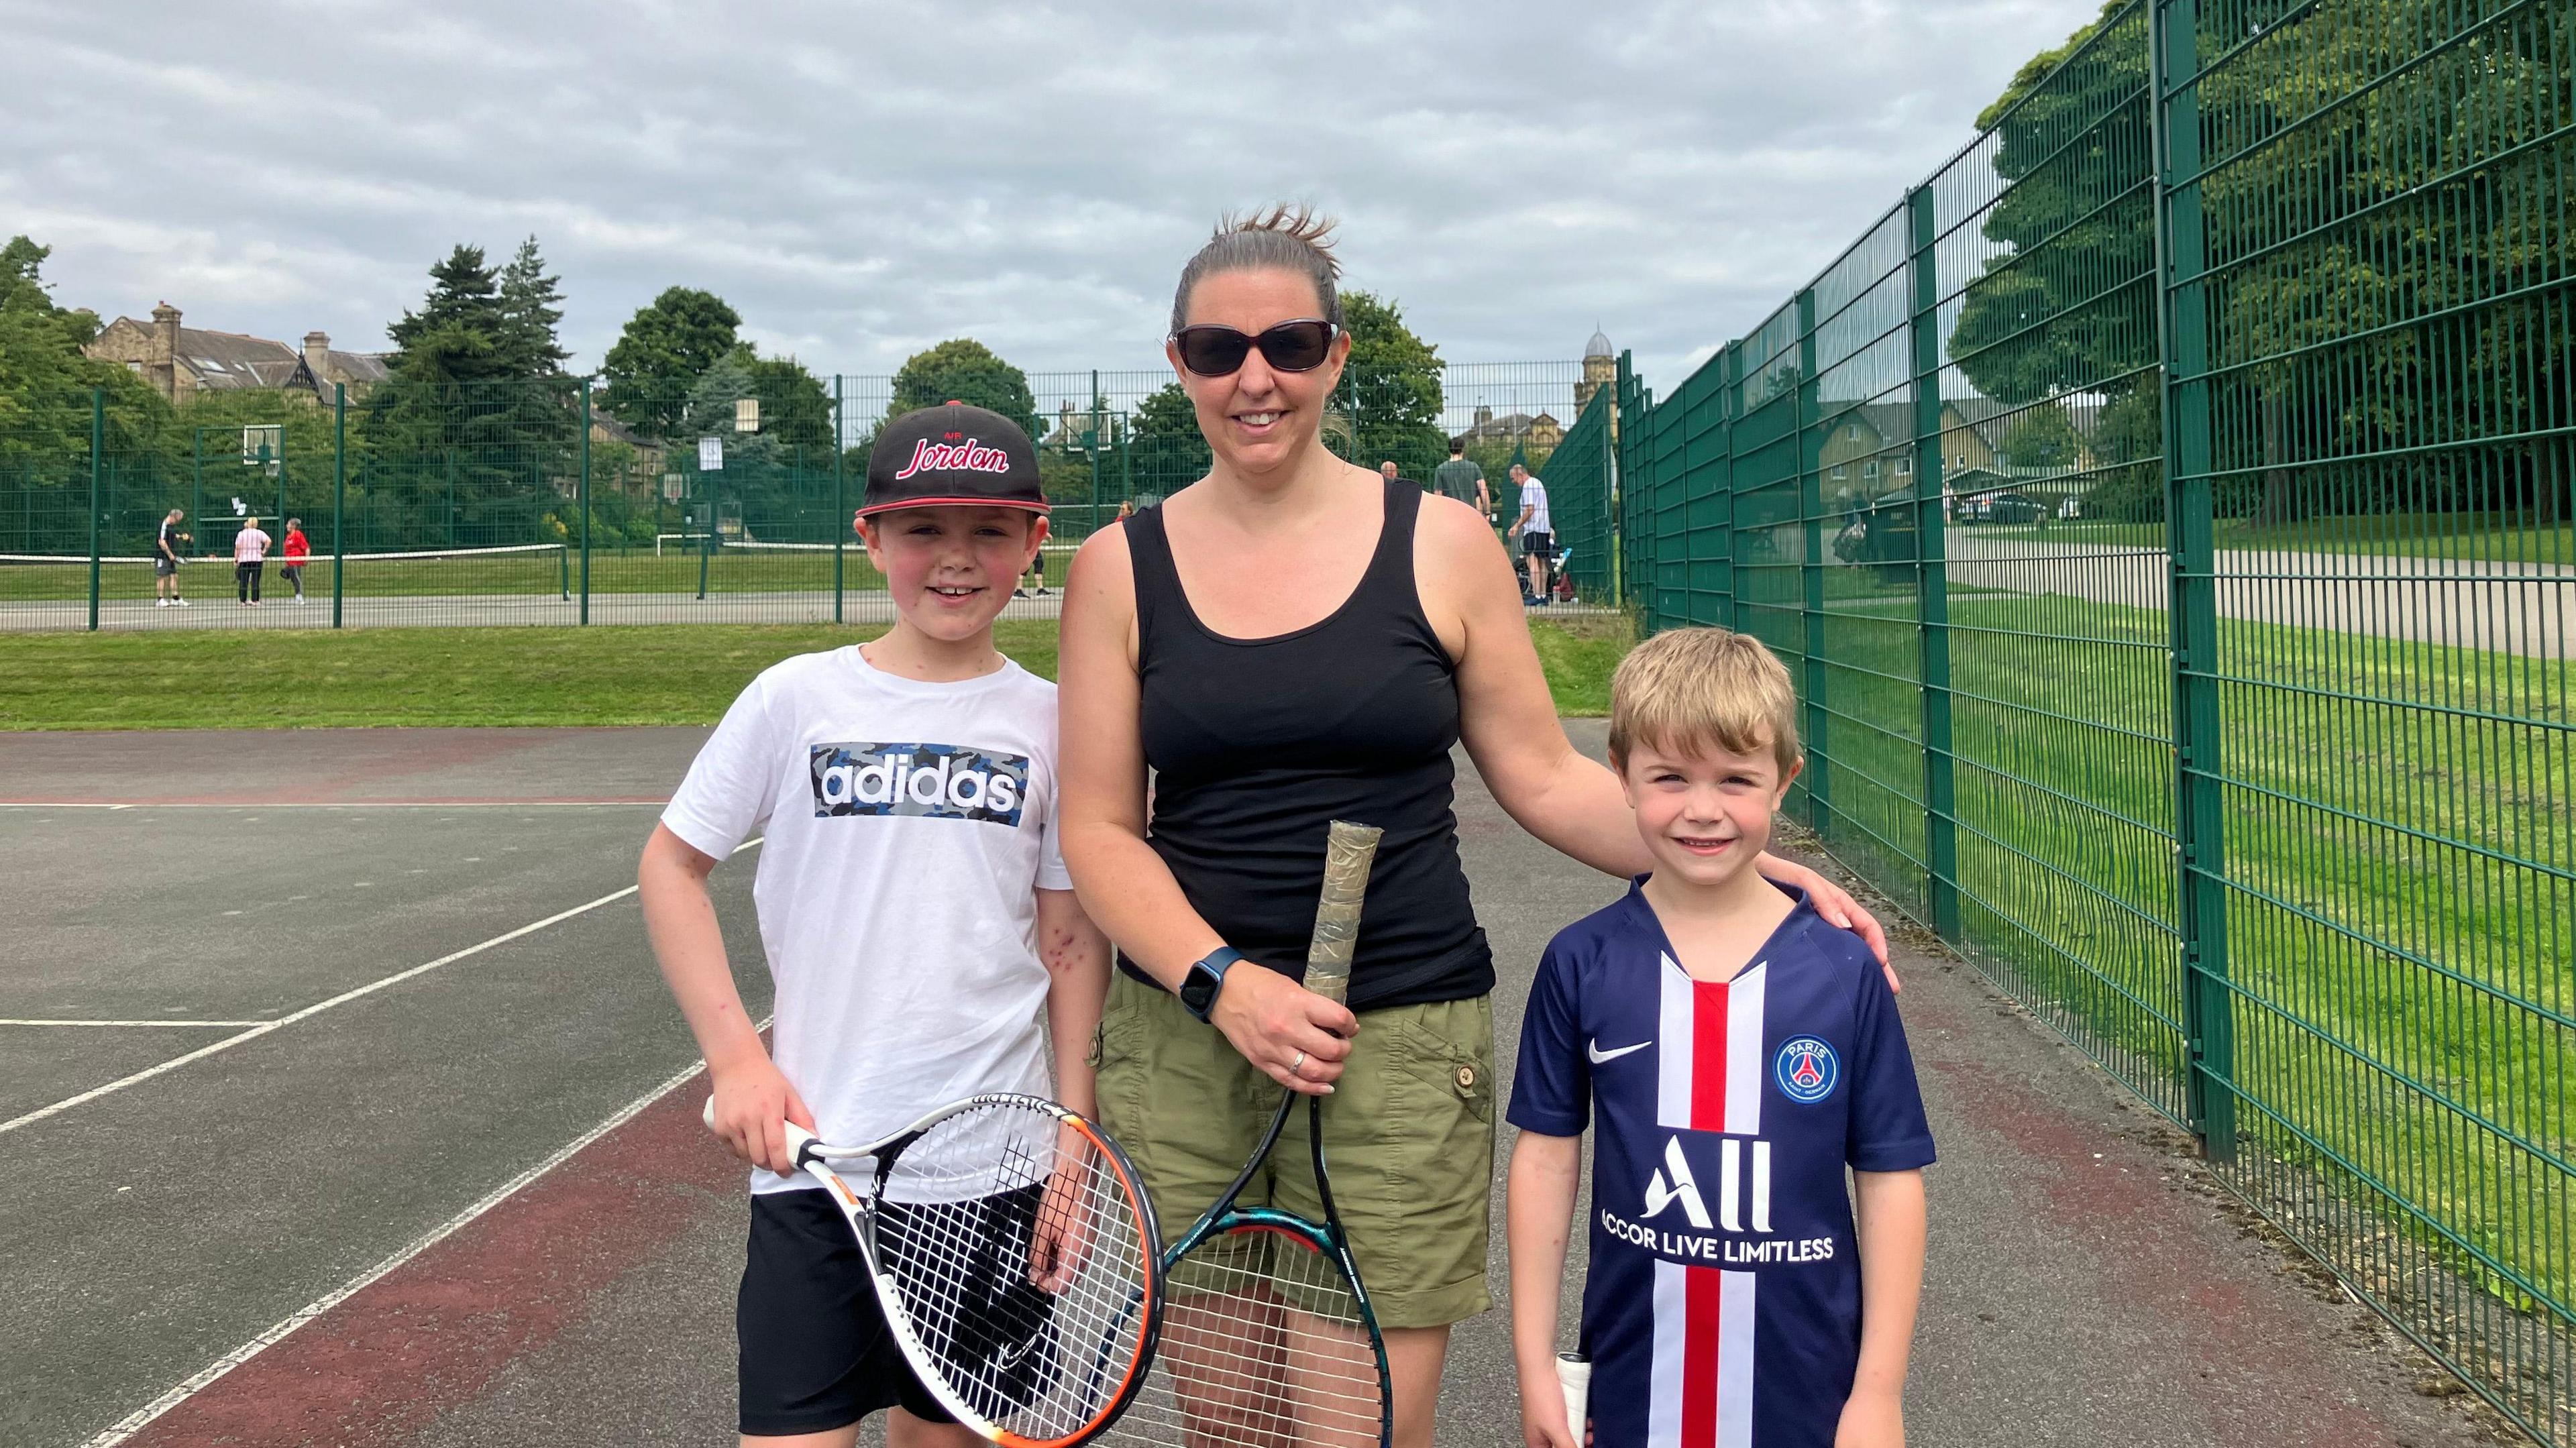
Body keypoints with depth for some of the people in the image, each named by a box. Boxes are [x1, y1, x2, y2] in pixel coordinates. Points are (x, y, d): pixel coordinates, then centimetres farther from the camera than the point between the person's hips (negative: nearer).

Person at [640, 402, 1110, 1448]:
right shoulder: (796, 699, -2)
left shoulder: (1050, 722, 1)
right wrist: (733, 1056, -3)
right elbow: (670, 865, 6)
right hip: (814, 1150, -1)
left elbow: (1072, 940, 5)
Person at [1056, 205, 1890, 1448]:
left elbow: (1546, 779, 5)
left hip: (1402, 1047, -1)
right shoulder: (1120, 568, 4)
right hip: (1180, 1033, 1)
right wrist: (1224, 982, -13)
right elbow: (1099, 832, 2)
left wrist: (1760, 871, -5)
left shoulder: (1441, 543, 2)